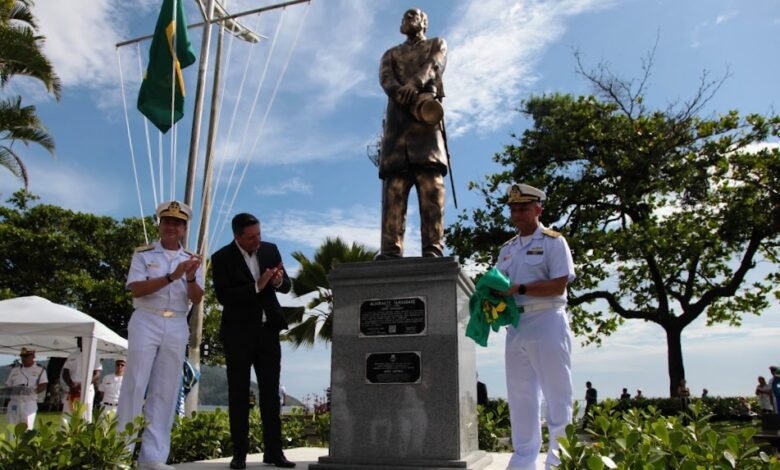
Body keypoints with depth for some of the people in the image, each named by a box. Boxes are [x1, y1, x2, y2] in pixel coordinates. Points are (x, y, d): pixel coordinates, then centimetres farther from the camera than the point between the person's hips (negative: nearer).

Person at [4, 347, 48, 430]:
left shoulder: (40, 370, 7)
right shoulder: (15, 370, 19)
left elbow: (43, 385, -2)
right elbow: (8, 386, 19)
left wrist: (34, 391, -19)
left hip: (29, 402, -4)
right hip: (14, 402, 4)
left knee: (27, 428, -11)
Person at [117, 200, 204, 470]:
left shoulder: (191, 260, 11)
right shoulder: (143, 254, 4)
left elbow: (197, 299, 2)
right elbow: (136, 288, -9)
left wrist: (190, 278, -18)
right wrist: (172, 277, -19)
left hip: (177, 328, 3)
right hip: (146, 323, -3)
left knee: (165, 391, 2)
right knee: (135, 385, -4)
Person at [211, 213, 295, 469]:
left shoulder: (270, 249, 4)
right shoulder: (222, 258, -8)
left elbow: (287, 286, 7)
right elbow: (223, 296, -17)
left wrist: (279, 281, -15)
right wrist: (256, 286, -25)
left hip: (268, 330, 3)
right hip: (238, 333, -3)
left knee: (271, 392, 5)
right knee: (239, 394, 5)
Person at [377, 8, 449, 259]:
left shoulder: (437, 44, 27)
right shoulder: (391, 54, 31)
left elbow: (435, 65, 2)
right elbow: (385, 78, 7)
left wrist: (414, 83, -22)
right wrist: (409, 98, -17)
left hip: (427, 107, -2)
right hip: (397, 114, 2)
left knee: (431, 183, -16)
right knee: (393, 185, -13)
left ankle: (432, 248, -25)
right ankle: (390, 250, -22)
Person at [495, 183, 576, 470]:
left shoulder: (553, 241, -1)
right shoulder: (507, 249, 18)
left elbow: (559, 285, -12)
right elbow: (501, 286, 18)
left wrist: (519, 288, -18)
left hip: (547, 323, -6)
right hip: (516, 325, 7)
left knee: (556, 394, 0)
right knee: (520, 395, 9)